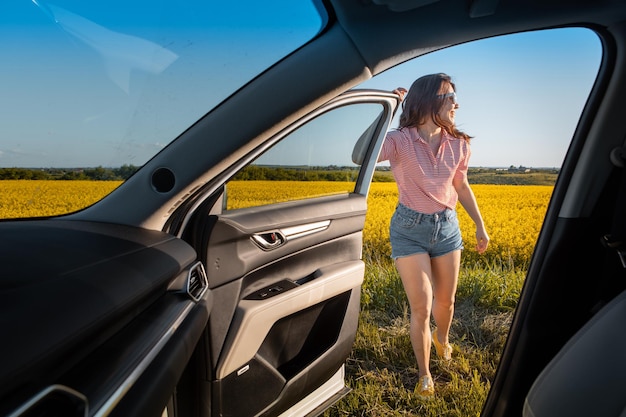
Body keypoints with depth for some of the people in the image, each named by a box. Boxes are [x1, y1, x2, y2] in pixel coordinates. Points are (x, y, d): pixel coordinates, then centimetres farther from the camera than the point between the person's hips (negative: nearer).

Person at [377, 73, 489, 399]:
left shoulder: (458, 145, -2)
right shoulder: (400, 141, -16)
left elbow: (462, 188, 11)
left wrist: (480, 226, 15)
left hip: (447, 227, 4)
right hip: (409, 229, -4)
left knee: (446, 299, 18)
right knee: (421, 309, -2)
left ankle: (442, 337, 53)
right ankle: (424, 375, 22)